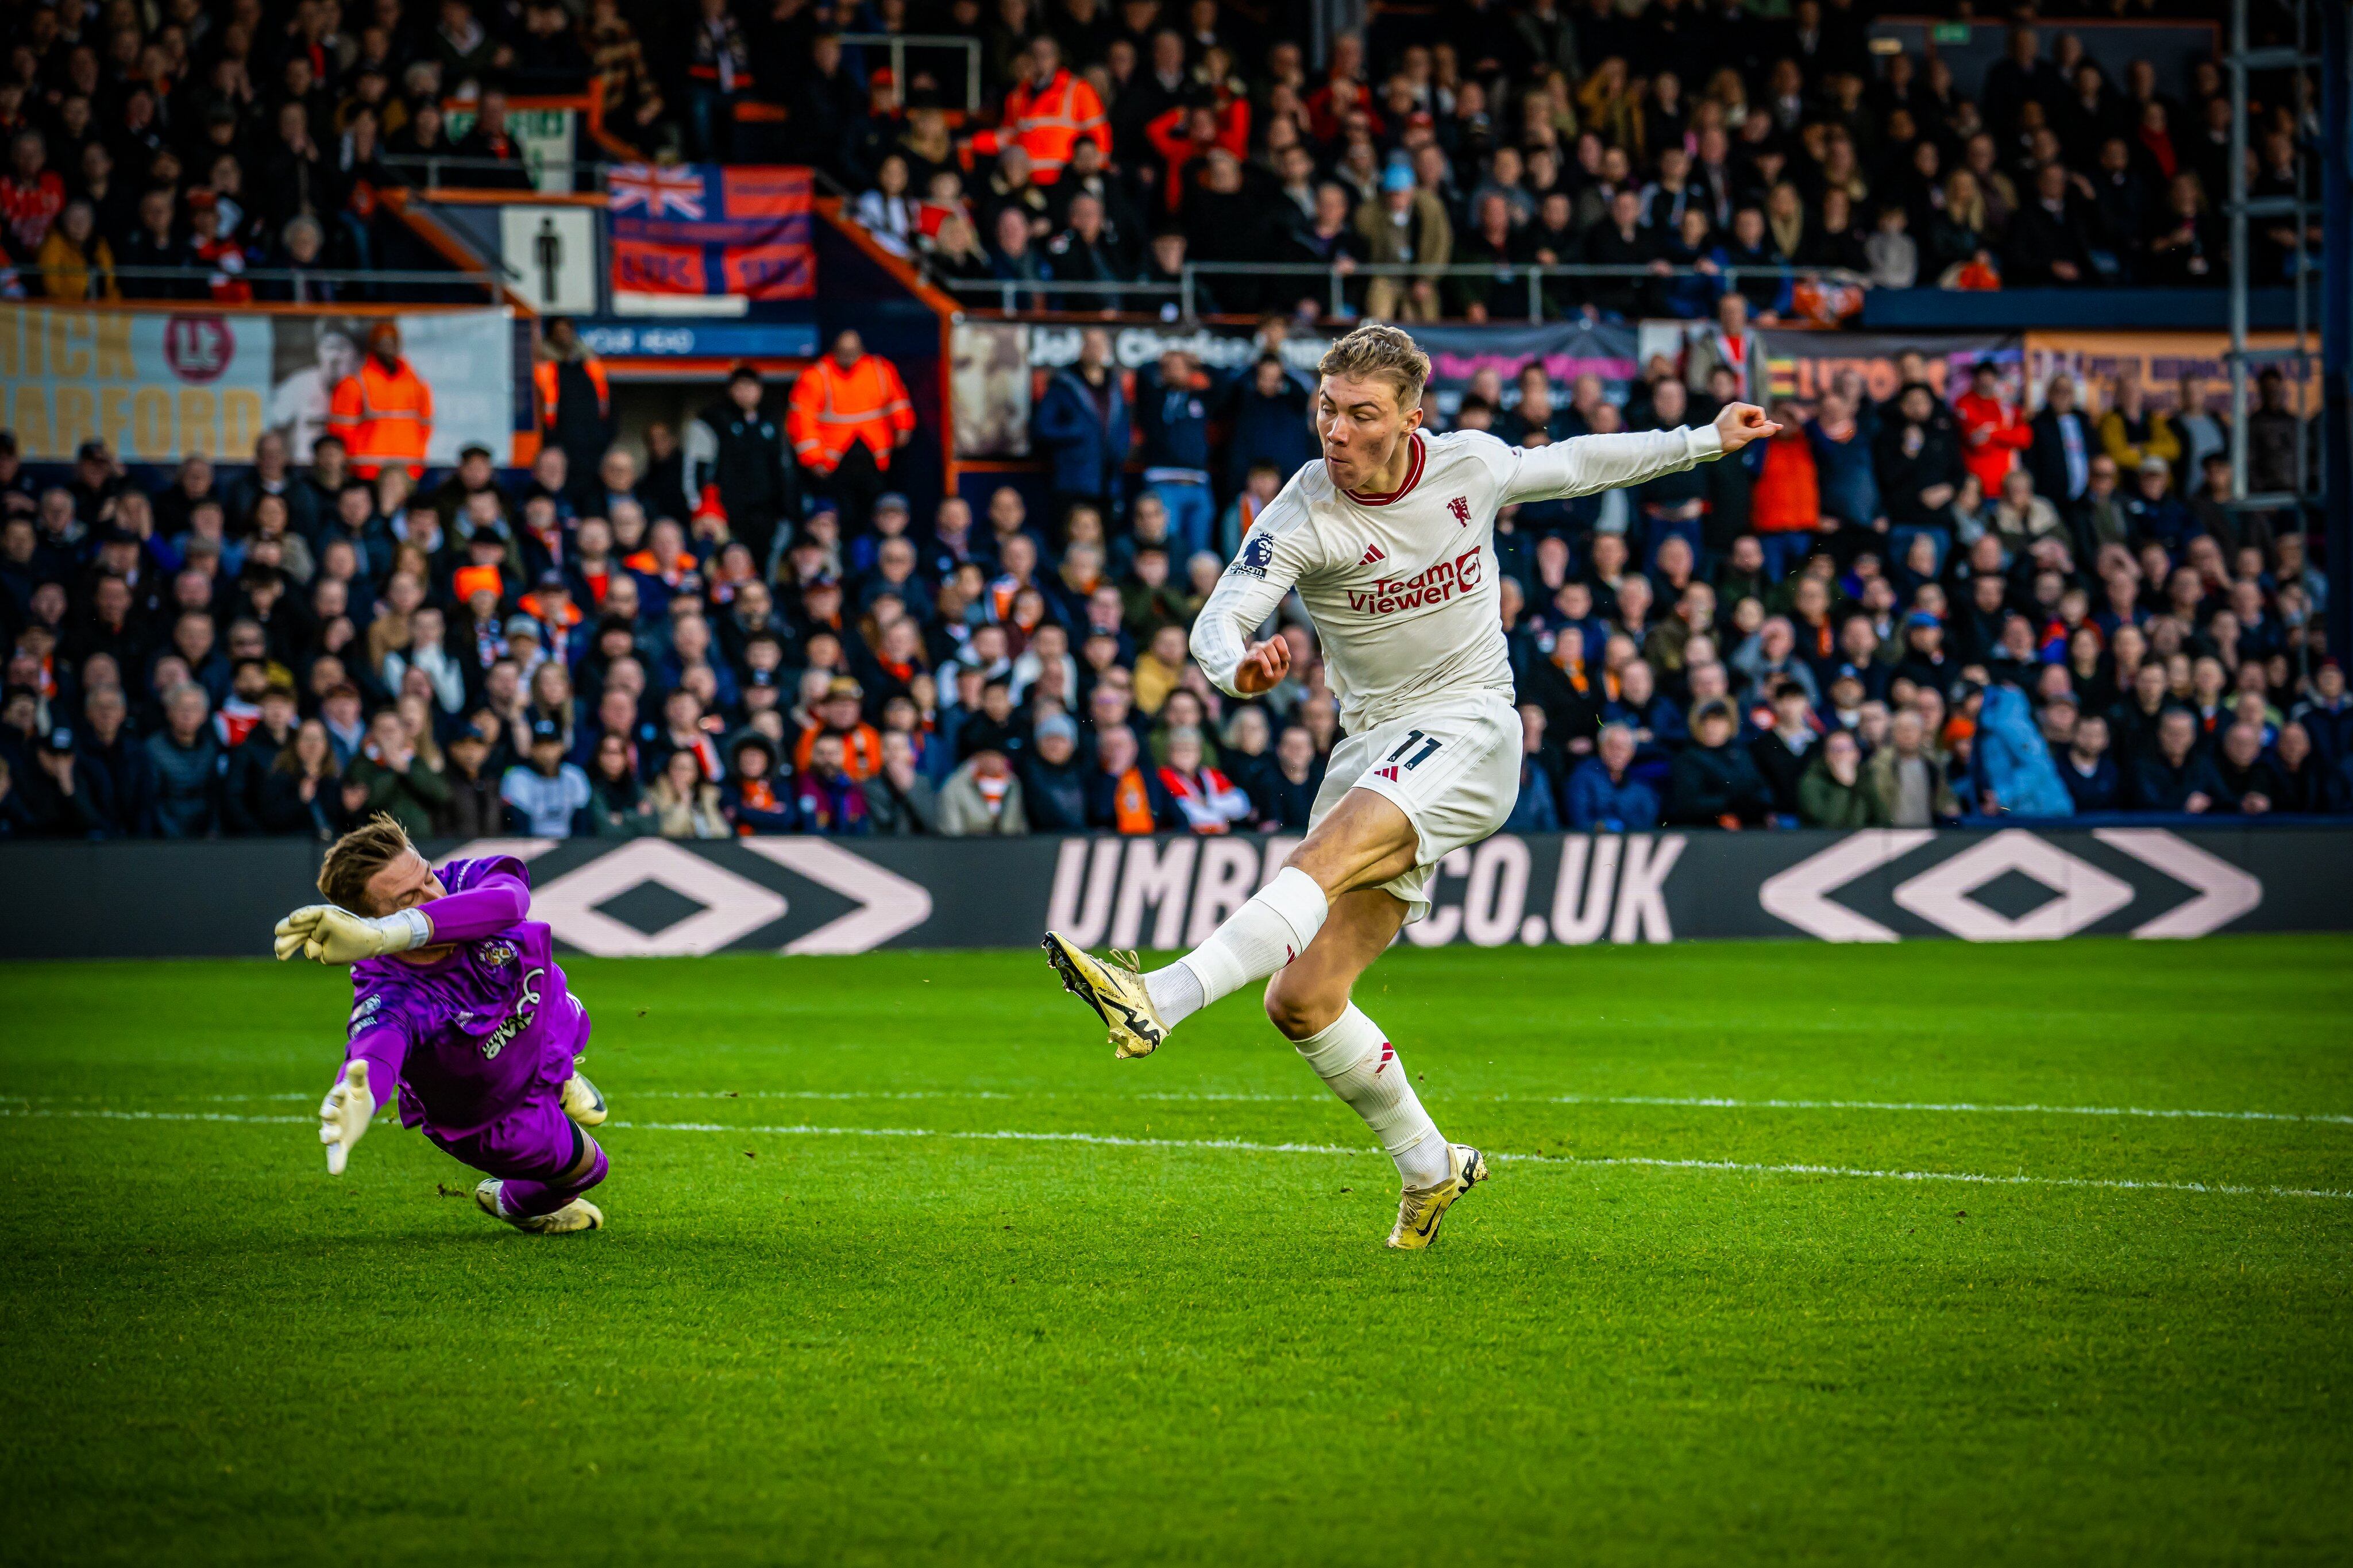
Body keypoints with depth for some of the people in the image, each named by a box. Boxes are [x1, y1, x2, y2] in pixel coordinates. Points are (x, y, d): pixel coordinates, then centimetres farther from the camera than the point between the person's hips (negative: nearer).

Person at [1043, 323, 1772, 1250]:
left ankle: (1159, 1001, -48)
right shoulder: (1304, 517, -8)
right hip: (1375, 746, 3)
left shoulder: (1472, 465, -1)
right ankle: (1429, 1168, 17)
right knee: (1302, 1002, -4)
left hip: (1470, 730, -3)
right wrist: (1236, 669, -44)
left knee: (1327, 857, -32)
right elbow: (1219, 620, -19)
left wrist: (1707, 441, 30)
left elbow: (1571, 466, 20)